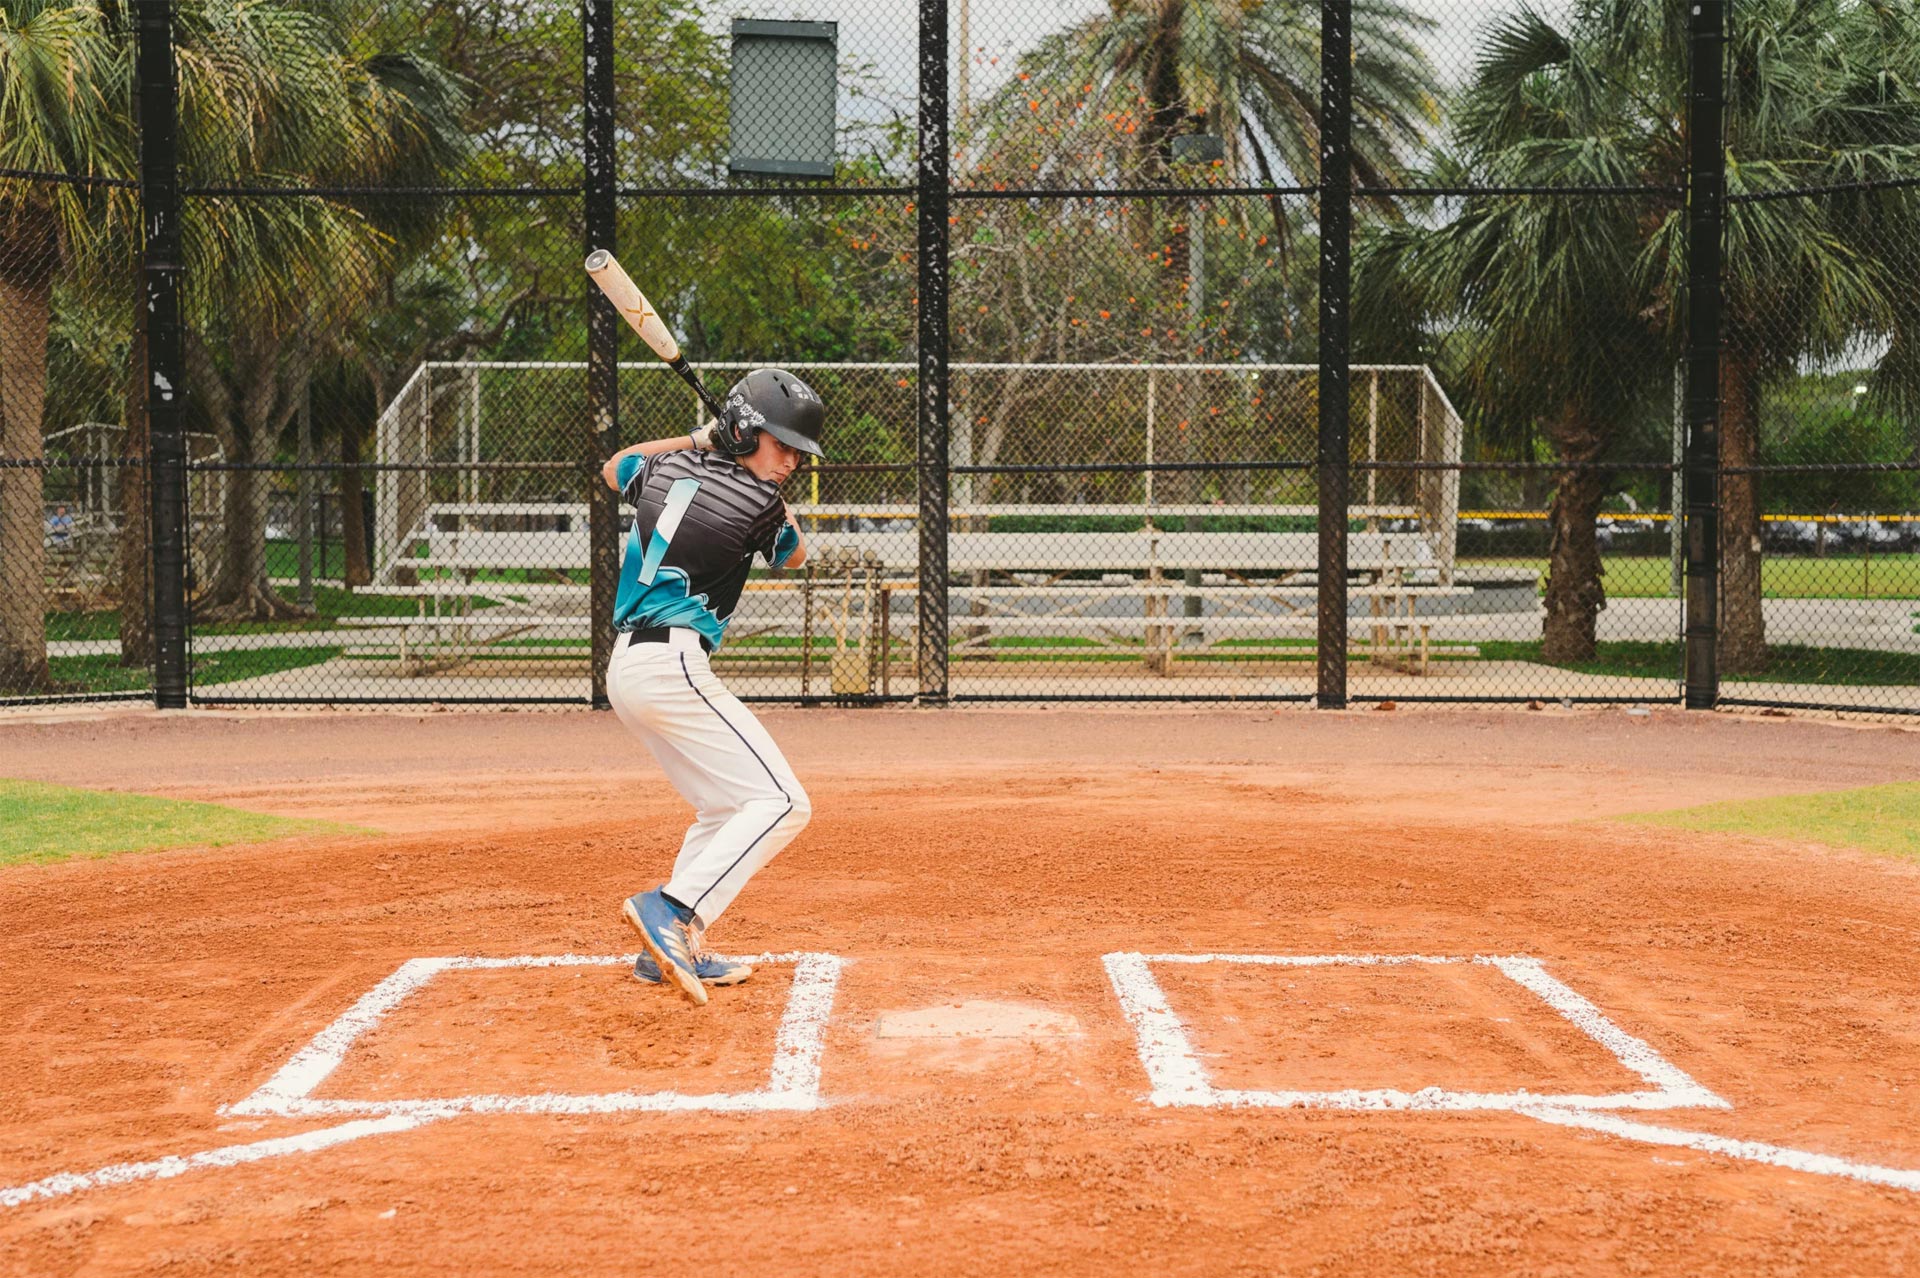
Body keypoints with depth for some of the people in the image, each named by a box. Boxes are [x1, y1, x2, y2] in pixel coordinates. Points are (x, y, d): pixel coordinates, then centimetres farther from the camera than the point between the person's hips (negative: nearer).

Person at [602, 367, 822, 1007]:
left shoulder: (667, 469, 11)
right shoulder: (755, 503, -10)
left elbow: (615, 467, 36)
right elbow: (794, 553, 13)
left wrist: (696, 441, 35)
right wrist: (761, 475, 22)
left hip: (627, 665, 9)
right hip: (672, 667, -9)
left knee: (725, 806, 20)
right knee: (780, 803, -12)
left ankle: (673, 950, 14)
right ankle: (673, 909, -25)